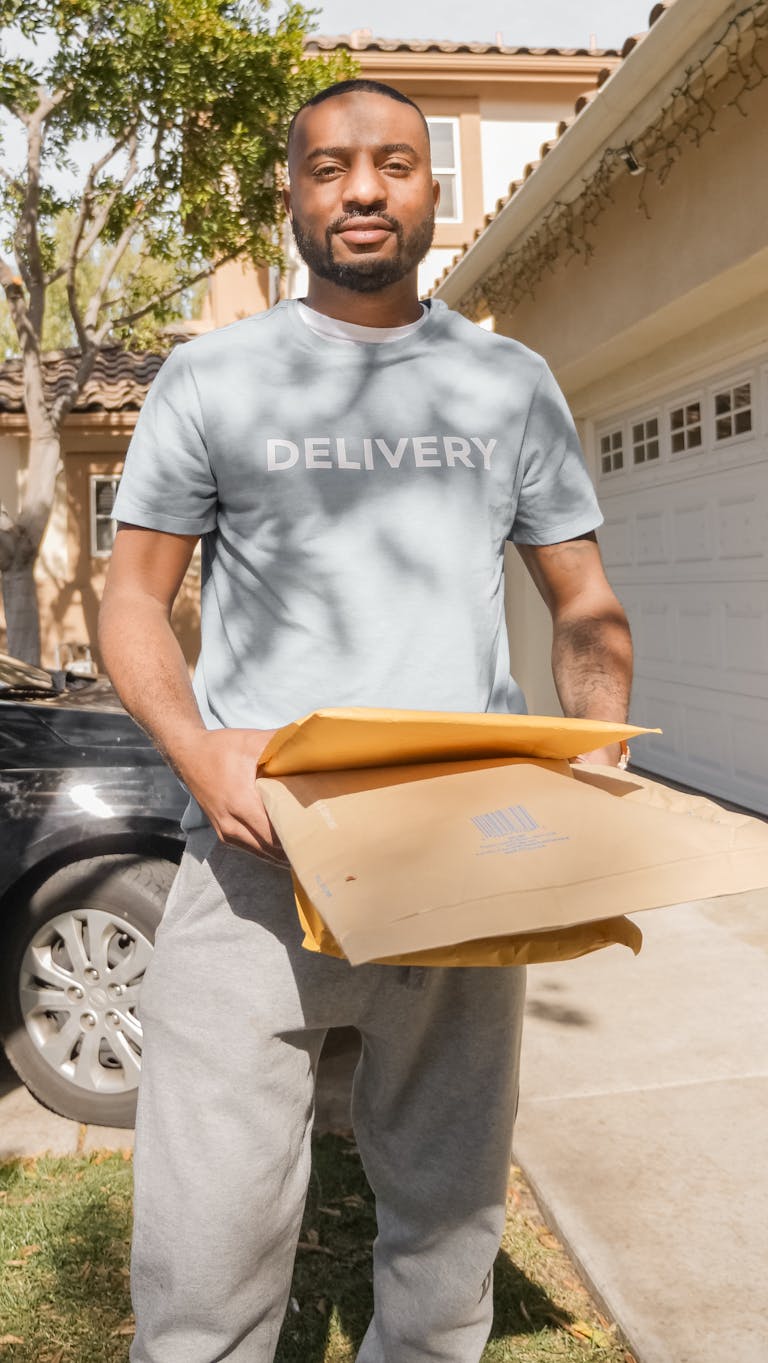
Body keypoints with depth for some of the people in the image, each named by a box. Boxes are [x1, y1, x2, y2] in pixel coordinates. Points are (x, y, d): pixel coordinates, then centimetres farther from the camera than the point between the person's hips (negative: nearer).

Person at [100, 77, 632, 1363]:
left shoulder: (512, 383, 12)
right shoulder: (212, 376, 6)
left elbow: (586, 605, 13)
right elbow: (133, 595, 6)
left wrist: (595, 768, -6)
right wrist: (195, 749, -14)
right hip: (259, 857, -2)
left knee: (449, 1218, 17)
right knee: (205, 1251, -1)